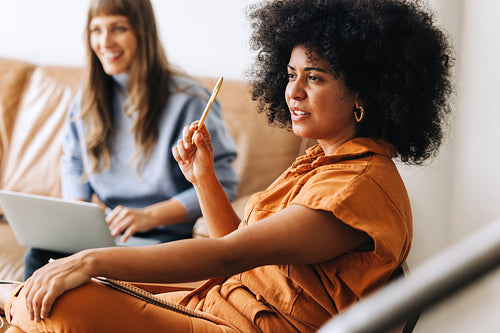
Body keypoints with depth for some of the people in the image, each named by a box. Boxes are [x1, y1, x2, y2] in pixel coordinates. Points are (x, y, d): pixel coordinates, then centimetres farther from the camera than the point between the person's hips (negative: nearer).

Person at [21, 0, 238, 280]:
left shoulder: (189, 101, -12)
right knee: (39, 255, -24)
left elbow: (222, 184, -12)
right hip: (108, 229, 5)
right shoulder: (88, 100, 8)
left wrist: (149, 216, -20)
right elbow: (74, 162, 22)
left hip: (168, 235, -4)